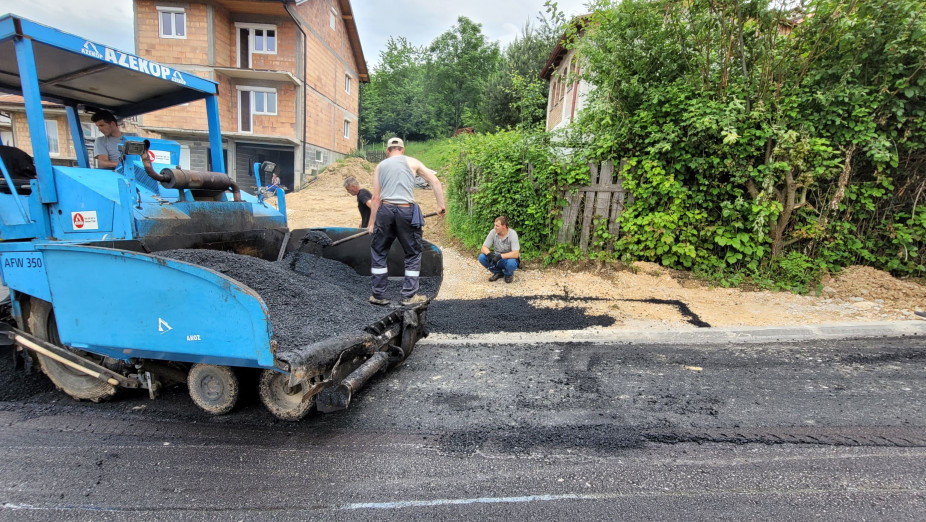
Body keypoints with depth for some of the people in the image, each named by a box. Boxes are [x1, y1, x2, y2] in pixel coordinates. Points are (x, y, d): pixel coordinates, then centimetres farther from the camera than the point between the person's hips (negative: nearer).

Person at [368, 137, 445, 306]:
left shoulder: (380, 166, 17)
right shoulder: (412, 162, 13)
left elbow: (376, 198, 12)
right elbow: (435, 181, 4)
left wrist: (372, 222, 16)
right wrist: (441, 205, 7)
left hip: (385, 210, 2)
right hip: (406, 211, -2)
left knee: (378, 253, 15)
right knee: (413, 254, 12)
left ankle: (378, 295, 18)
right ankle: (409, 296, 13)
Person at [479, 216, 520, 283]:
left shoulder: (512, 234, -21)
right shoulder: (493, 232, -11)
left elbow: (515, 254, -29)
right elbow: (484, 247, -9)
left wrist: (500, 256, -37)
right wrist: (489, 254, -32)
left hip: (509, 258, -4)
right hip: (497, 258, 4)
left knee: (511, 263, -39)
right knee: (481, 257, -21)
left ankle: (509, 274, 0)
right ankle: (498, 272, 4)